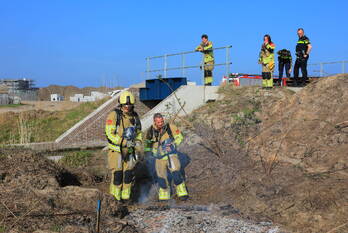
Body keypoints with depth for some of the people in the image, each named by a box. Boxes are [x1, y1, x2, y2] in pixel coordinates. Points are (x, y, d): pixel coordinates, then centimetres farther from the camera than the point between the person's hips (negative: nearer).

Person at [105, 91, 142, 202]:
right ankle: (115, 199, 7)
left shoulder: (135, 116, 5)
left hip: (130, 150, 5)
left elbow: (138, 133, 18)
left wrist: (138, 145, 5)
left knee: (129, 174, 7)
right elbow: (110, 134, -17)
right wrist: (124, 142, -25)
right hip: (116, 150, -5)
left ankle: (125, 197, 19)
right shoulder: (114, 115, -12)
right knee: (117, 174, -5)